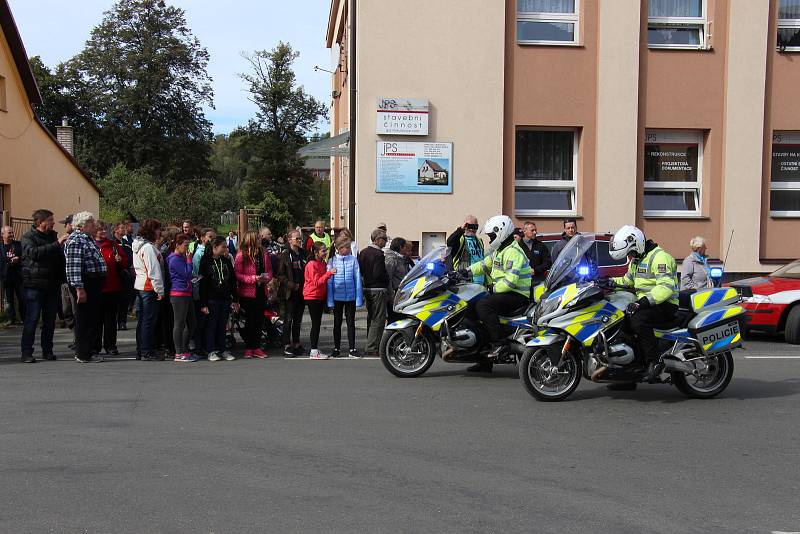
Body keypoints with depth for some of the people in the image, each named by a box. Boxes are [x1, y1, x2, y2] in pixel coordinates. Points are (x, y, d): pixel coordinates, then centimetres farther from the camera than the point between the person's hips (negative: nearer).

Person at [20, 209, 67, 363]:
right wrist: (57, 244, -27)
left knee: (50, 319, 9)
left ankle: (47, 350, 17)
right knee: (32, 319, -4)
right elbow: (34, 252, -24)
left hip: (52, 285, 6)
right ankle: (27, 352, 1)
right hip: (34, 285, -6)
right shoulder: (28, 238, -3)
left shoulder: (53, 236, 16)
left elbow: (61, 258, 21)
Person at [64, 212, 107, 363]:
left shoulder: (88, 238, 18)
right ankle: (82, 354, 4)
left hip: (94, 284, 10)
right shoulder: (76, 240, -14)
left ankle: (88, 352, 23)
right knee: (85, 319, -3)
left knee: (95, 318, 14)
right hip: (85, 284, -10)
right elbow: (74, 266, -21)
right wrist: (79, 288, -26)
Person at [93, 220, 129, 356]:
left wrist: (120, 260, -9)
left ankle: (110, 345, 13)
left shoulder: (113, 245, 11)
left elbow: (127, 262, 11)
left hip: (113, 288, 2)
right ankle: (95, 346, 13)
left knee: (111, 318, 6)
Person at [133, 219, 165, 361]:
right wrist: (160, 290, -15)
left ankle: (140, 351, 19)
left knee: (142, 320, 13)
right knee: (149, 320, -4)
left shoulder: (137, 245, 14)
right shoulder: (148, 247, -16)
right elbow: (154, 271, -18)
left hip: (139, 286, 10)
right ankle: (147, 352, 0)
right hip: (149, 288, -10)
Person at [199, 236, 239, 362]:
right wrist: (203, 303, -12)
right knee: (211, 326, 3)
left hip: (225, 299, 4)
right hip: (212, 300, -4)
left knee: (222, 326, 9)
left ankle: (223, 350, 16)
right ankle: (212, 351, 10)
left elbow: (233, 281, 13)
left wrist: (235, 300, 10)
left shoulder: (226, 261, 9)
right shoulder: (205, 262, -5)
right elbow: (203, 284, -8)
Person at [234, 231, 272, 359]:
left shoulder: (264, 253, 6)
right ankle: (248, 348, 14)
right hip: (248, 293, -5)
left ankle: (257, 347, 17)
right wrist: (254, 278, -20)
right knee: (250, 321, 3)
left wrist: (267, 278, -7)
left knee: (259, 321, 8)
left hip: (261, 292, 5)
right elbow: (237, 274, -12)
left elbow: (269, 270, 14)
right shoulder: (242, 256, -9)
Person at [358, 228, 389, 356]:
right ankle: (371, 348, -7)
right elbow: (378, 275, -21)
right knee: (378, 319, -5)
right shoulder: (379, 254, -16)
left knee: (371, 318, 17)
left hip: (367, 288, 9)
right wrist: (389, 276, -6)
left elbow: (360, 271, 10)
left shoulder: (363, 252, 10)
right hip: (378, 289, -9)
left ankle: (371, 345, 24)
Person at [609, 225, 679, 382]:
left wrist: (643, 301, -35)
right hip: (643, 303, 10)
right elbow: (628, 280, 30)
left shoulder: (659, 257, -16)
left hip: (664, 305, -10)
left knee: (638, 320, -34)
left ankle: (655, 362, -27)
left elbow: (666, 287, -27)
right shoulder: (636, 260, 17)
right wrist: (611, 282, 10)